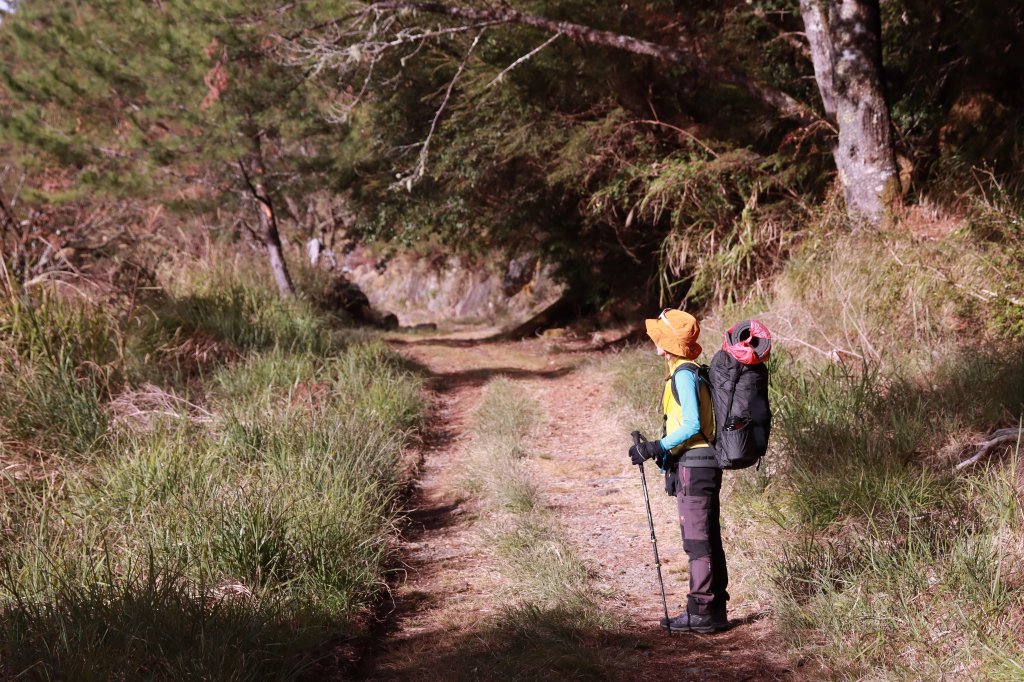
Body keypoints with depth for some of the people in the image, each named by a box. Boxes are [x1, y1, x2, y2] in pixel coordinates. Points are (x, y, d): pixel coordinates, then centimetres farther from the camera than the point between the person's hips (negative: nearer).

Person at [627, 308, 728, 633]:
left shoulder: (683, 375, -14)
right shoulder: (687, 372, 16)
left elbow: (691, 425, -21)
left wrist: (656, 447, -19)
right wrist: (664, 452, 20)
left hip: (694, 465, -10)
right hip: (698, 464, 10)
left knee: (698, 540, -7)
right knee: (706, 539, 13)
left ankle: (702, 612, -4)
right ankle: (714, 608, 18)